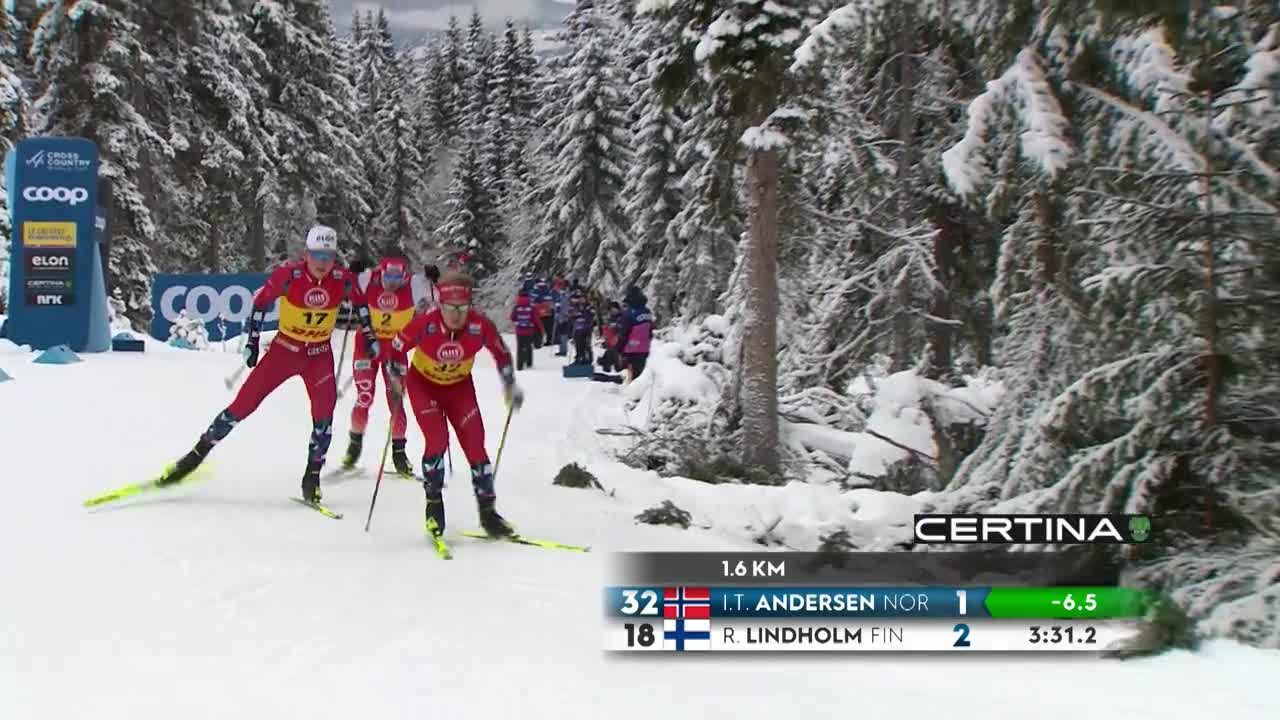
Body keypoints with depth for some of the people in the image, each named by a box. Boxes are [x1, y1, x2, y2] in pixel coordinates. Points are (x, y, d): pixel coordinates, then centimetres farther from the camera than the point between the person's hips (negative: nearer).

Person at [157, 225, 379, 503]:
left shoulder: (343, 279, -16)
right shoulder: (288, 274, -22)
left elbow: (359, 302, 6)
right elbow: (261, 301, -7)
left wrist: (370, 336, 9)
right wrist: (252, 341, -7)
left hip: (320, 354, 1)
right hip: (284, 348, -1)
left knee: (324, 411, -16)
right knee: (244, 402, -3)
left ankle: (312, 475, -2)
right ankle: (199, 451, 12)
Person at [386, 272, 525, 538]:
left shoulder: (481, 325, -27)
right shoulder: (424, 324, -31)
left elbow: (501, 353, -6)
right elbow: (397, 346, -11)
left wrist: (510, 386, 0)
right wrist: (397, 376, -6)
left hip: (459, 386, 2)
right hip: (423, 384, -2)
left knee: (475, 445, -5)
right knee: (437, 441, -18)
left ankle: (487, 511, 8)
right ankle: (434, 505, 2)